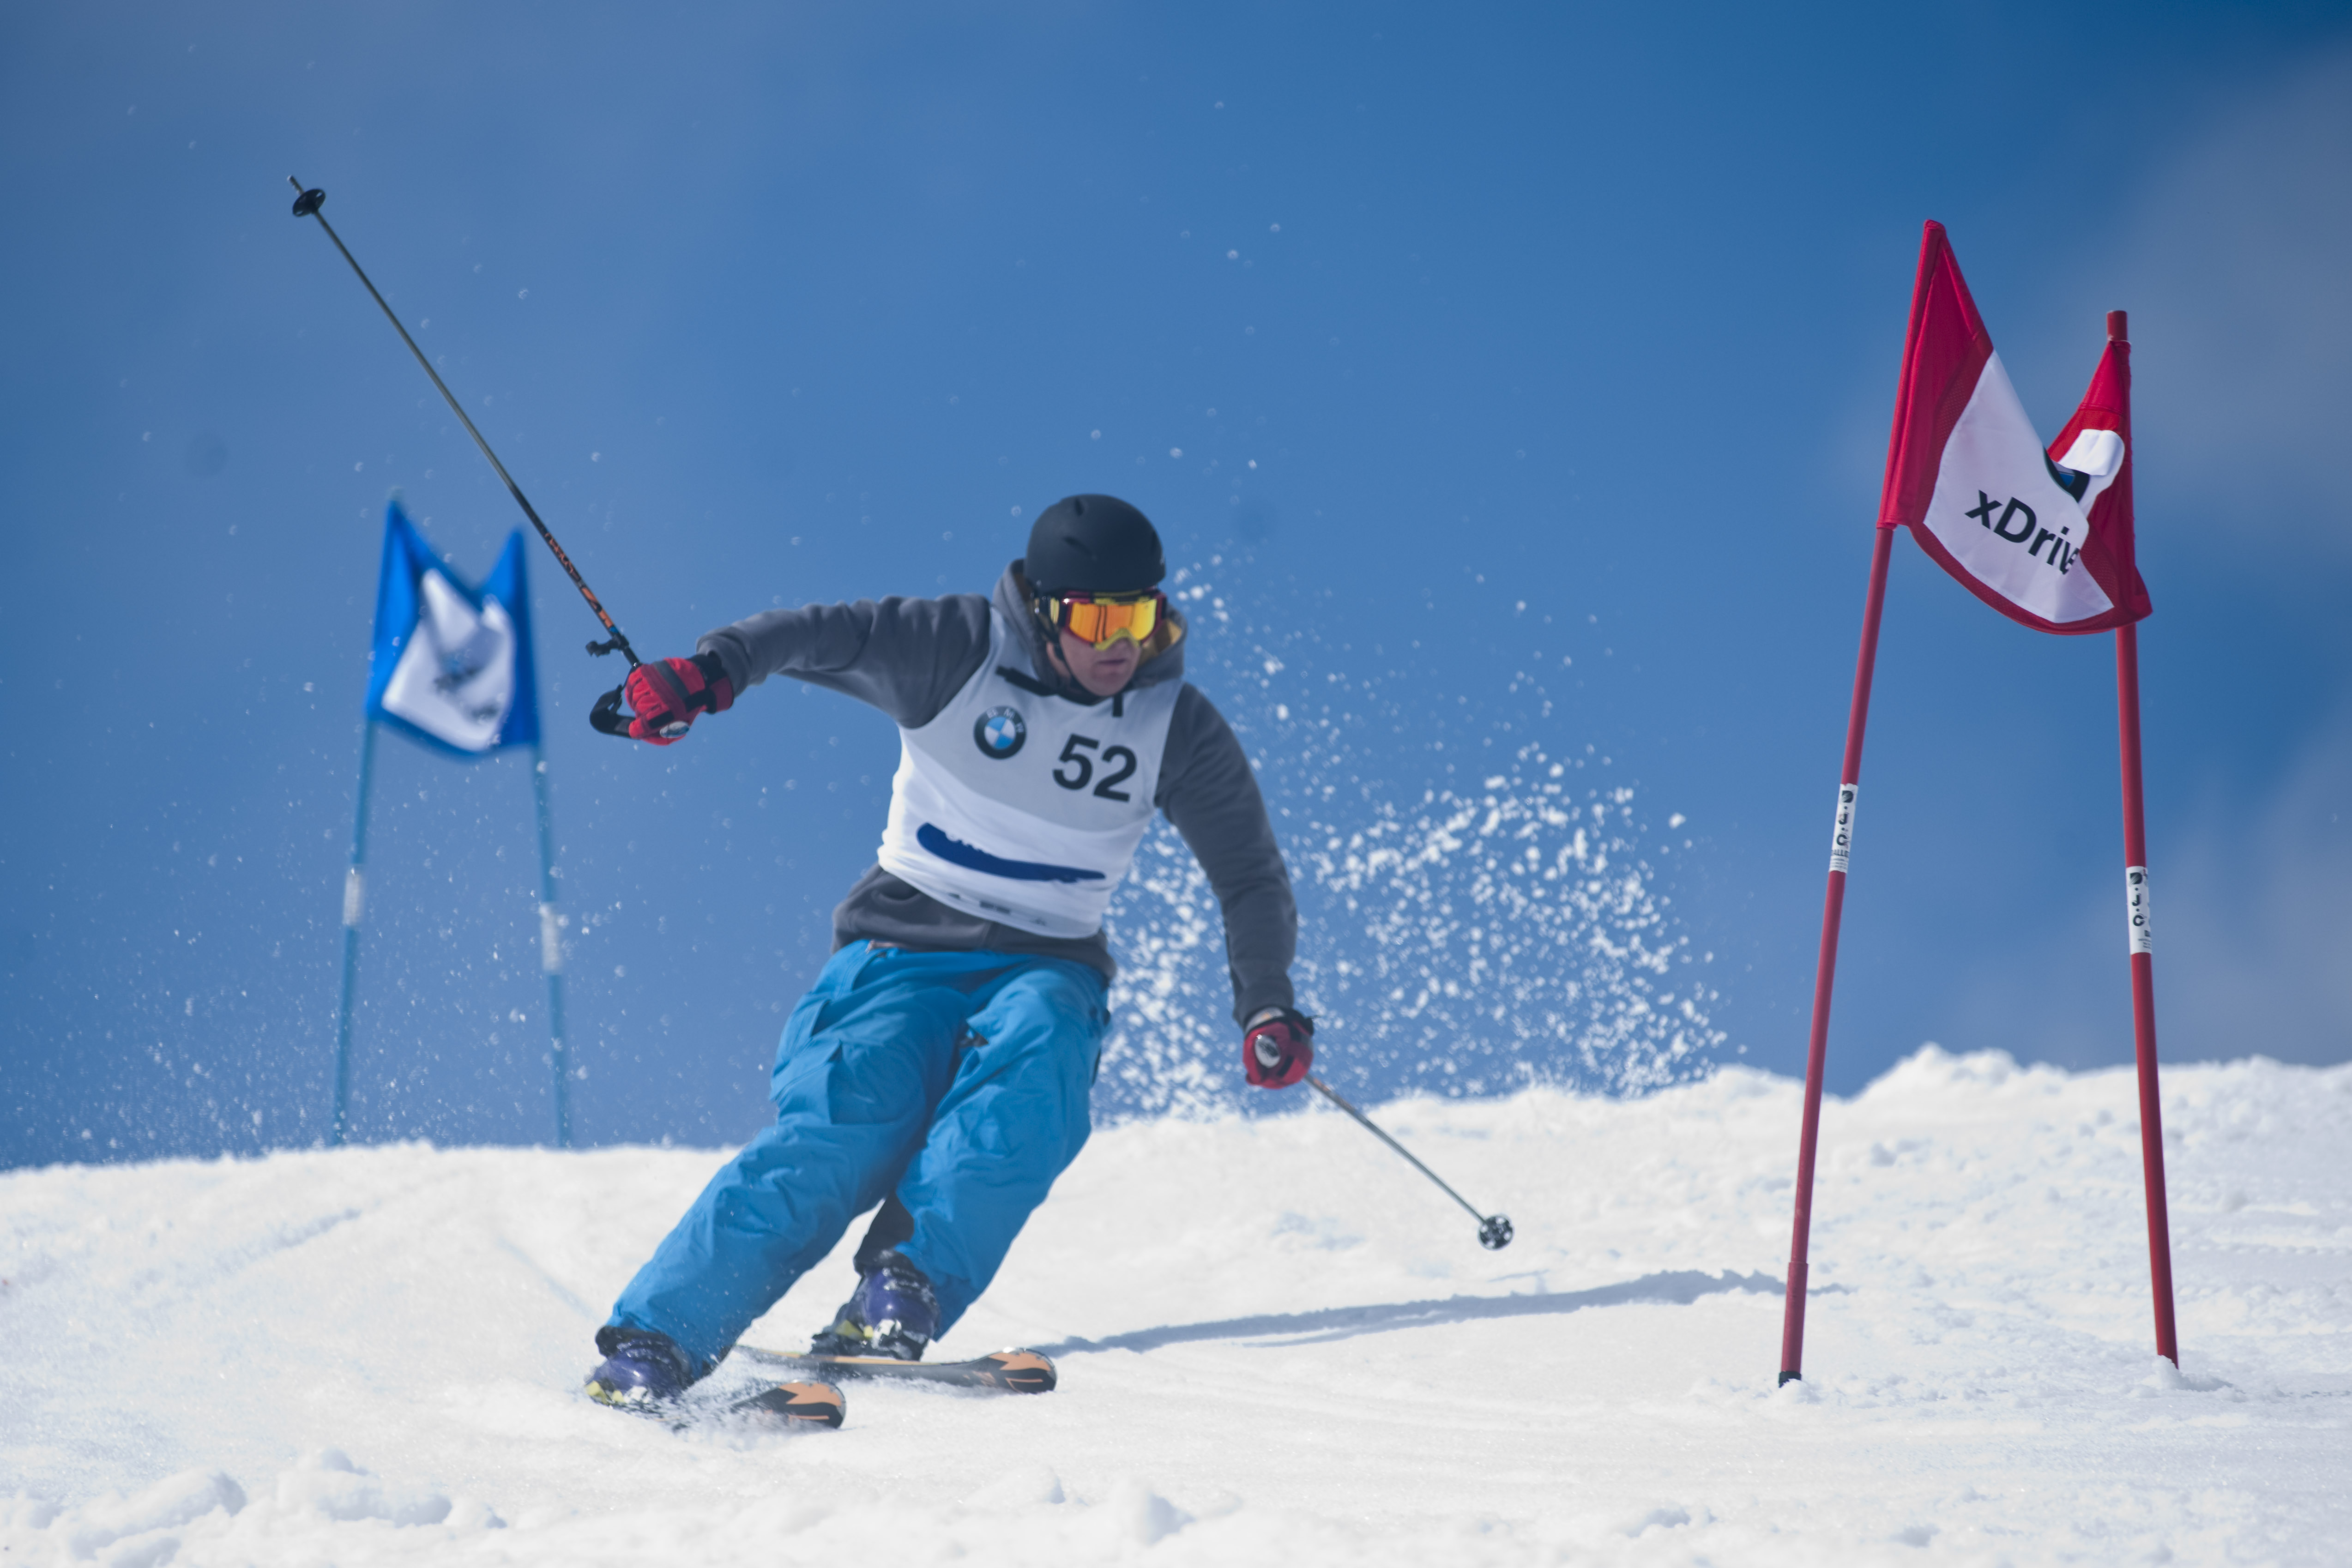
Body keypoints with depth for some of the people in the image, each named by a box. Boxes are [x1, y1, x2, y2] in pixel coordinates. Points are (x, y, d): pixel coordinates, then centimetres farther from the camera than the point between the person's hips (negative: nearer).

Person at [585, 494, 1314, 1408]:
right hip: (904, 953, -2)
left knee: (1039, 1052, -34)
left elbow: (1252, 878, 10)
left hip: (1044, 968, 2)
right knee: (844, 1133, -25)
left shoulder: (1179, 730, 1)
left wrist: (1266, 1004, -5)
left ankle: (905, 1288, -38)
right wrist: (711, 670, -30)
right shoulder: (960, 651, -6)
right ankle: (653, 1342, -21)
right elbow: (822, 637, -11)